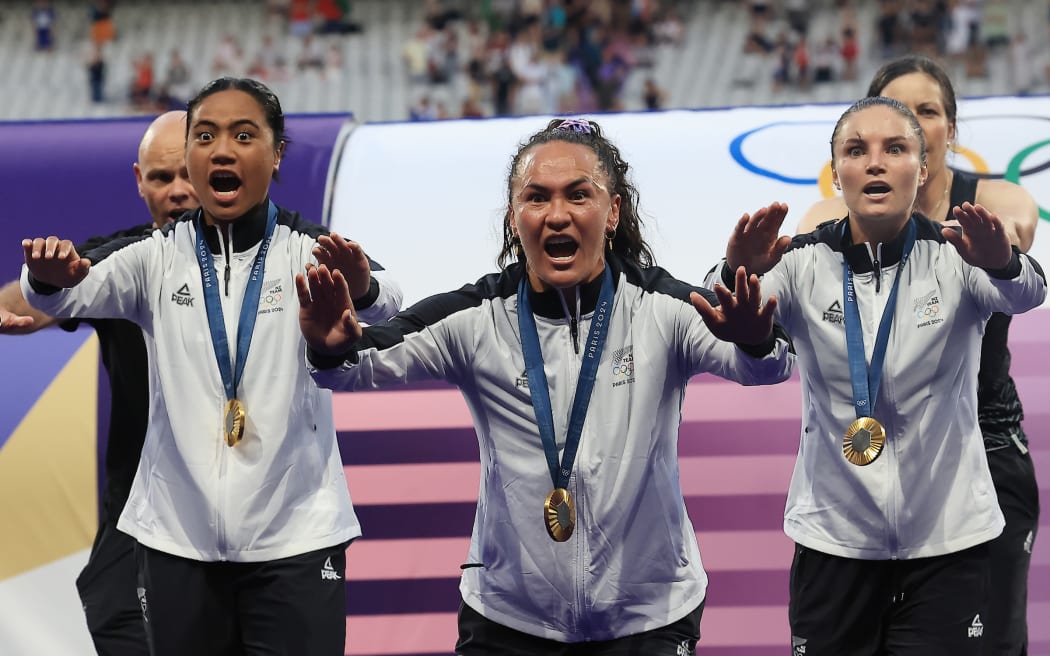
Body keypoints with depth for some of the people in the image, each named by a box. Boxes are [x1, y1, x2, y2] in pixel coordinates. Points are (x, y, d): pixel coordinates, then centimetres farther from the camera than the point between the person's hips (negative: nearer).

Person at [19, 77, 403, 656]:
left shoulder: (311, 253, -2)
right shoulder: (155, 258, 4)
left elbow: (382, 308, -20)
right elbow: (79, 295, -12)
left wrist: (362, 289, -45)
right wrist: (51, 277, -36)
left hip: (295, 538, -2)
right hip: (176, 537, 2)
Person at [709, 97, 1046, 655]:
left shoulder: (954, 257, -3)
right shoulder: (805, 262, -1)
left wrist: (1004, 266, -46)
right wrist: (739, 275, -40)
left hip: (947, 542, -1)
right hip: (832, 539, 1)